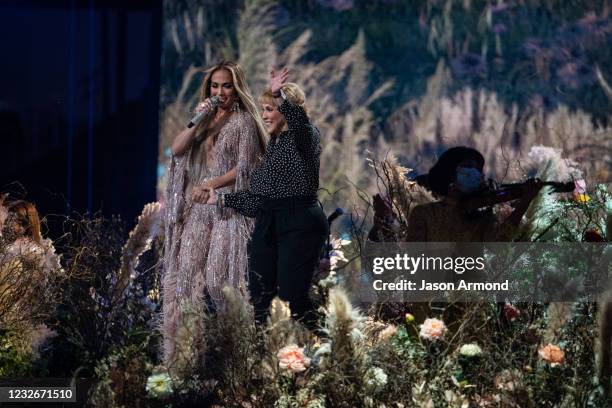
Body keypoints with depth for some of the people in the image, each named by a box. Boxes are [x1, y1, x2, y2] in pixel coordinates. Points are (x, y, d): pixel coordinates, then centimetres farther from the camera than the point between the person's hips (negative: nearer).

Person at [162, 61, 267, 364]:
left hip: (229, 209, -6)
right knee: (188, 272, -2)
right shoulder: (205, 120, 18)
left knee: (219, 276, -13)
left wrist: (211, 185, -17)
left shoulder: (244, 121, 0)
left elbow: (244, 169, -8)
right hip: (198, 210, 6)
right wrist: (198, 121, -6)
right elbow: (176, 149, 6)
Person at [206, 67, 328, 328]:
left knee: (292, 297, -13)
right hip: (267, 227, 8)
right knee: (259, 296, 2)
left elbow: (298, 117, -28)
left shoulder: (304, 137, -2)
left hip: (300, 226, -8)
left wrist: (279, 94, -44)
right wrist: (221, 199, 26)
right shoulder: (273, 145, 21)